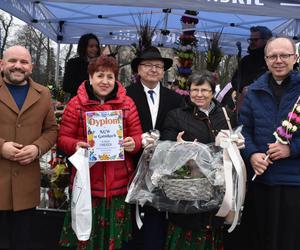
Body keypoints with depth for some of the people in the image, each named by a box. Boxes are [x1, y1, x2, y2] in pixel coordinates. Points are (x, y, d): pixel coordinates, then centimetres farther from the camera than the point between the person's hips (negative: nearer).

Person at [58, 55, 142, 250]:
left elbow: (137, 135, 7)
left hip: (118, 182, 2)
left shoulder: (127, 103, 5)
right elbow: (63, 138, 2)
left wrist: (133, 143, -16)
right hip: (87, 181, -1)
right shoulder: (76, 104, 0)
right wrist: (76, 145, -19)